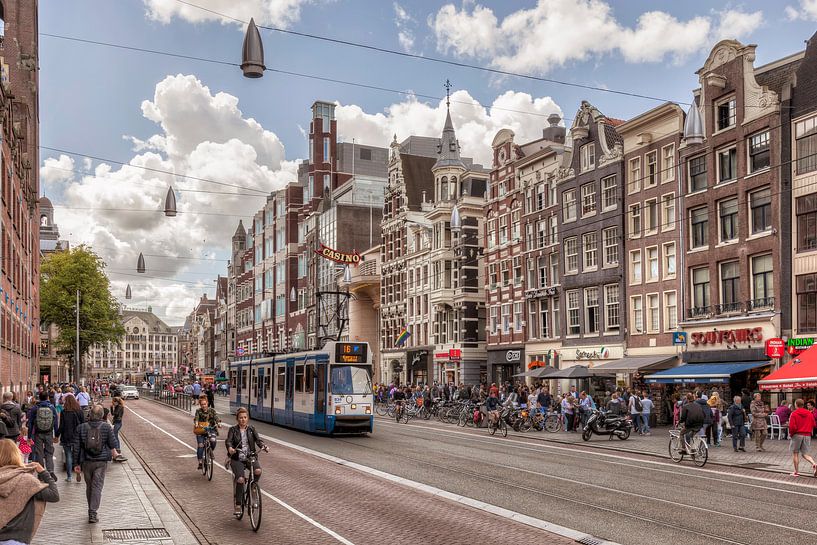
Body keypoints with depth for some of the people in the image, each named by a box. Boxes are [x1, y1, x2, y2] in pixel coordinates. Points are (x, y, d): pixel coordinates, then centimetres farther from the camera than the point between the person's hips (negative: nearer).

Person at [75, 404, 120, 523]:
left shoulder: (82, 428, -3)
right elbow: (113, 443, -3)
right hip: (101, 461, -2)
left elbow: (78, 447, 0)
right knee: (97, 487, 0)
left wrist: (77, 463, 7)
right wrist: (115, 452, 18)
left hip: (87, 461, 2)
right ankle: (93, 513, -9)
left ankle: (91, 511, 28)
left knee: (89, 486, 16)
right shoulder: (106, 427, -7)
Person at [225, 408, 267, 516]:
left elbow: (258, 440, -3)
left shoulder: (251, 429, 9)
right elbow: (228, 441, -13)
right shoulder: (233, 430, 2)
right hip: (237, 459, -2)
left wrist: (263, 446, -25)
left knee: (258, 471, -27)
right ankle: (238, 504, -5)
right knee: (240, 479, -21)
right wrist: (230, 448, -37)